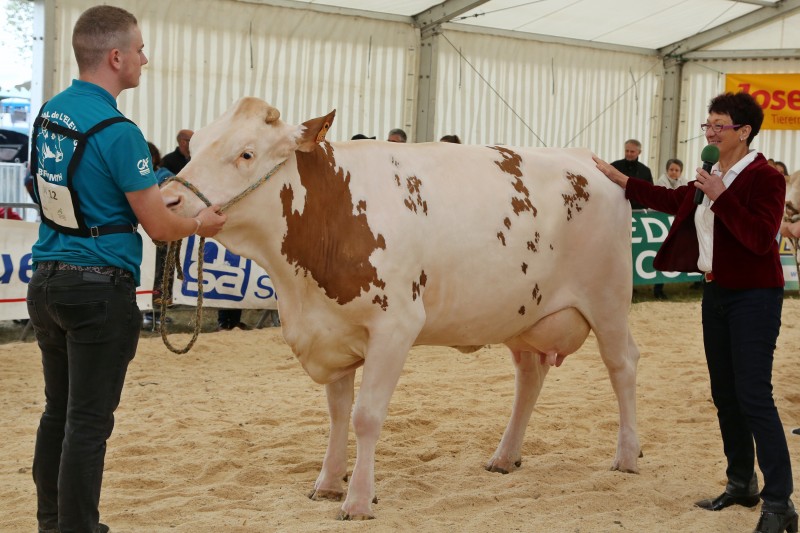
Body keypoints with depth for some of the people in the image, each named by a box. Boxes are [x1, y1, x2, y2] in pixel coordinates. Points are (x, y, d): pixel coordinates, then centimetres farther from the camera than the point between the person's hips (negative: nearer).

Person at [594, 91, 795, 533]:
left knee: (754, 397, -12)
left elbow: (760, 238, -24)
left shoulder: (765, 178, -13)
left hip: (753, 297, -8)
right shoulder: (712, 176, 10)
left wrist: (721, 196, -27)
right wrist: (619, 180, 23)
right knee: (725, 395, 13)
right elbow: (673, 201, 23)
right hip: (716, 293, 8)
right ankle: (742, 485, 25)